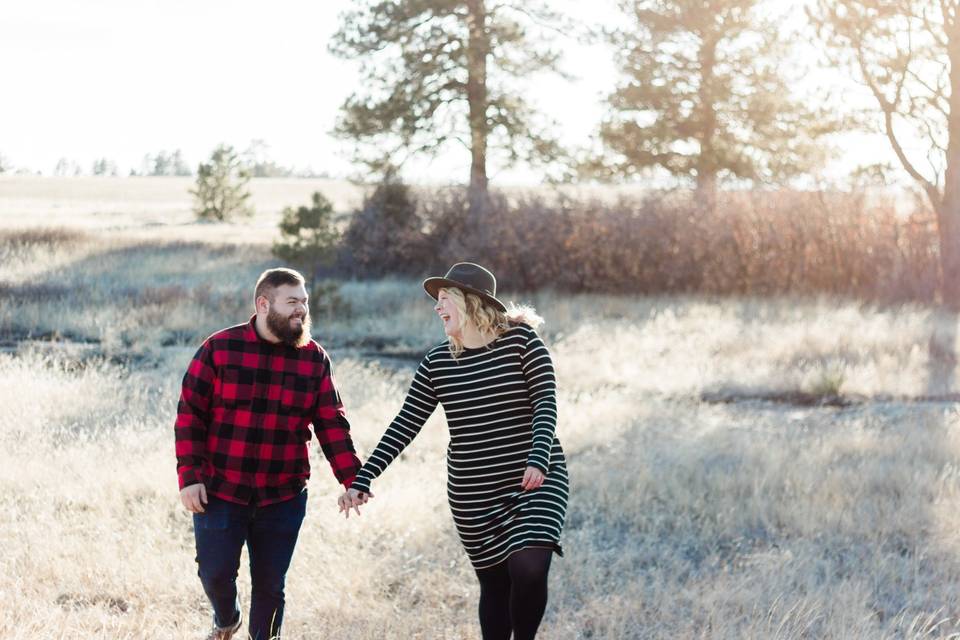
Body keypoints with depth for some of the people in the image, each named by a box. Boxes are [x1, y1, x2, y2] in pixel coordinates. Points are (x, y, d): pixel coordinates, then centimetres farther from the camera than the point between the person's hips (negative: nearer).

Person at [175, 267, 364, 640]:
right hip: (220, 492, -1)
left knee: (269, 584, 7)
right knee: (216, 572, 6)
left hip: (283, 498, 2)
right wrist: (189, 477, -10)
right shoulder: (219, 349, -5)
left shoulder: (314, 358, 2)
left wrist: (351, 479, -8)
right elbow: (190, 415, -4)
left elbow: (331, 425, 2)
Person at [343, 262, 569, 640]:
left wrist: (538, 459, -27)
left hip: (536, 482, -3)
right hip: (473, 495, 3)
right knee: (494, 584, 7)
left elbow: (545, 404, -12)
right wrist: (363, 479, -5)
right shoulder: (437, 362, 4)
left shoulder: (521, 340, -6)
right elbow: (404, 426, 3)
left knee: (529, 570, -20)